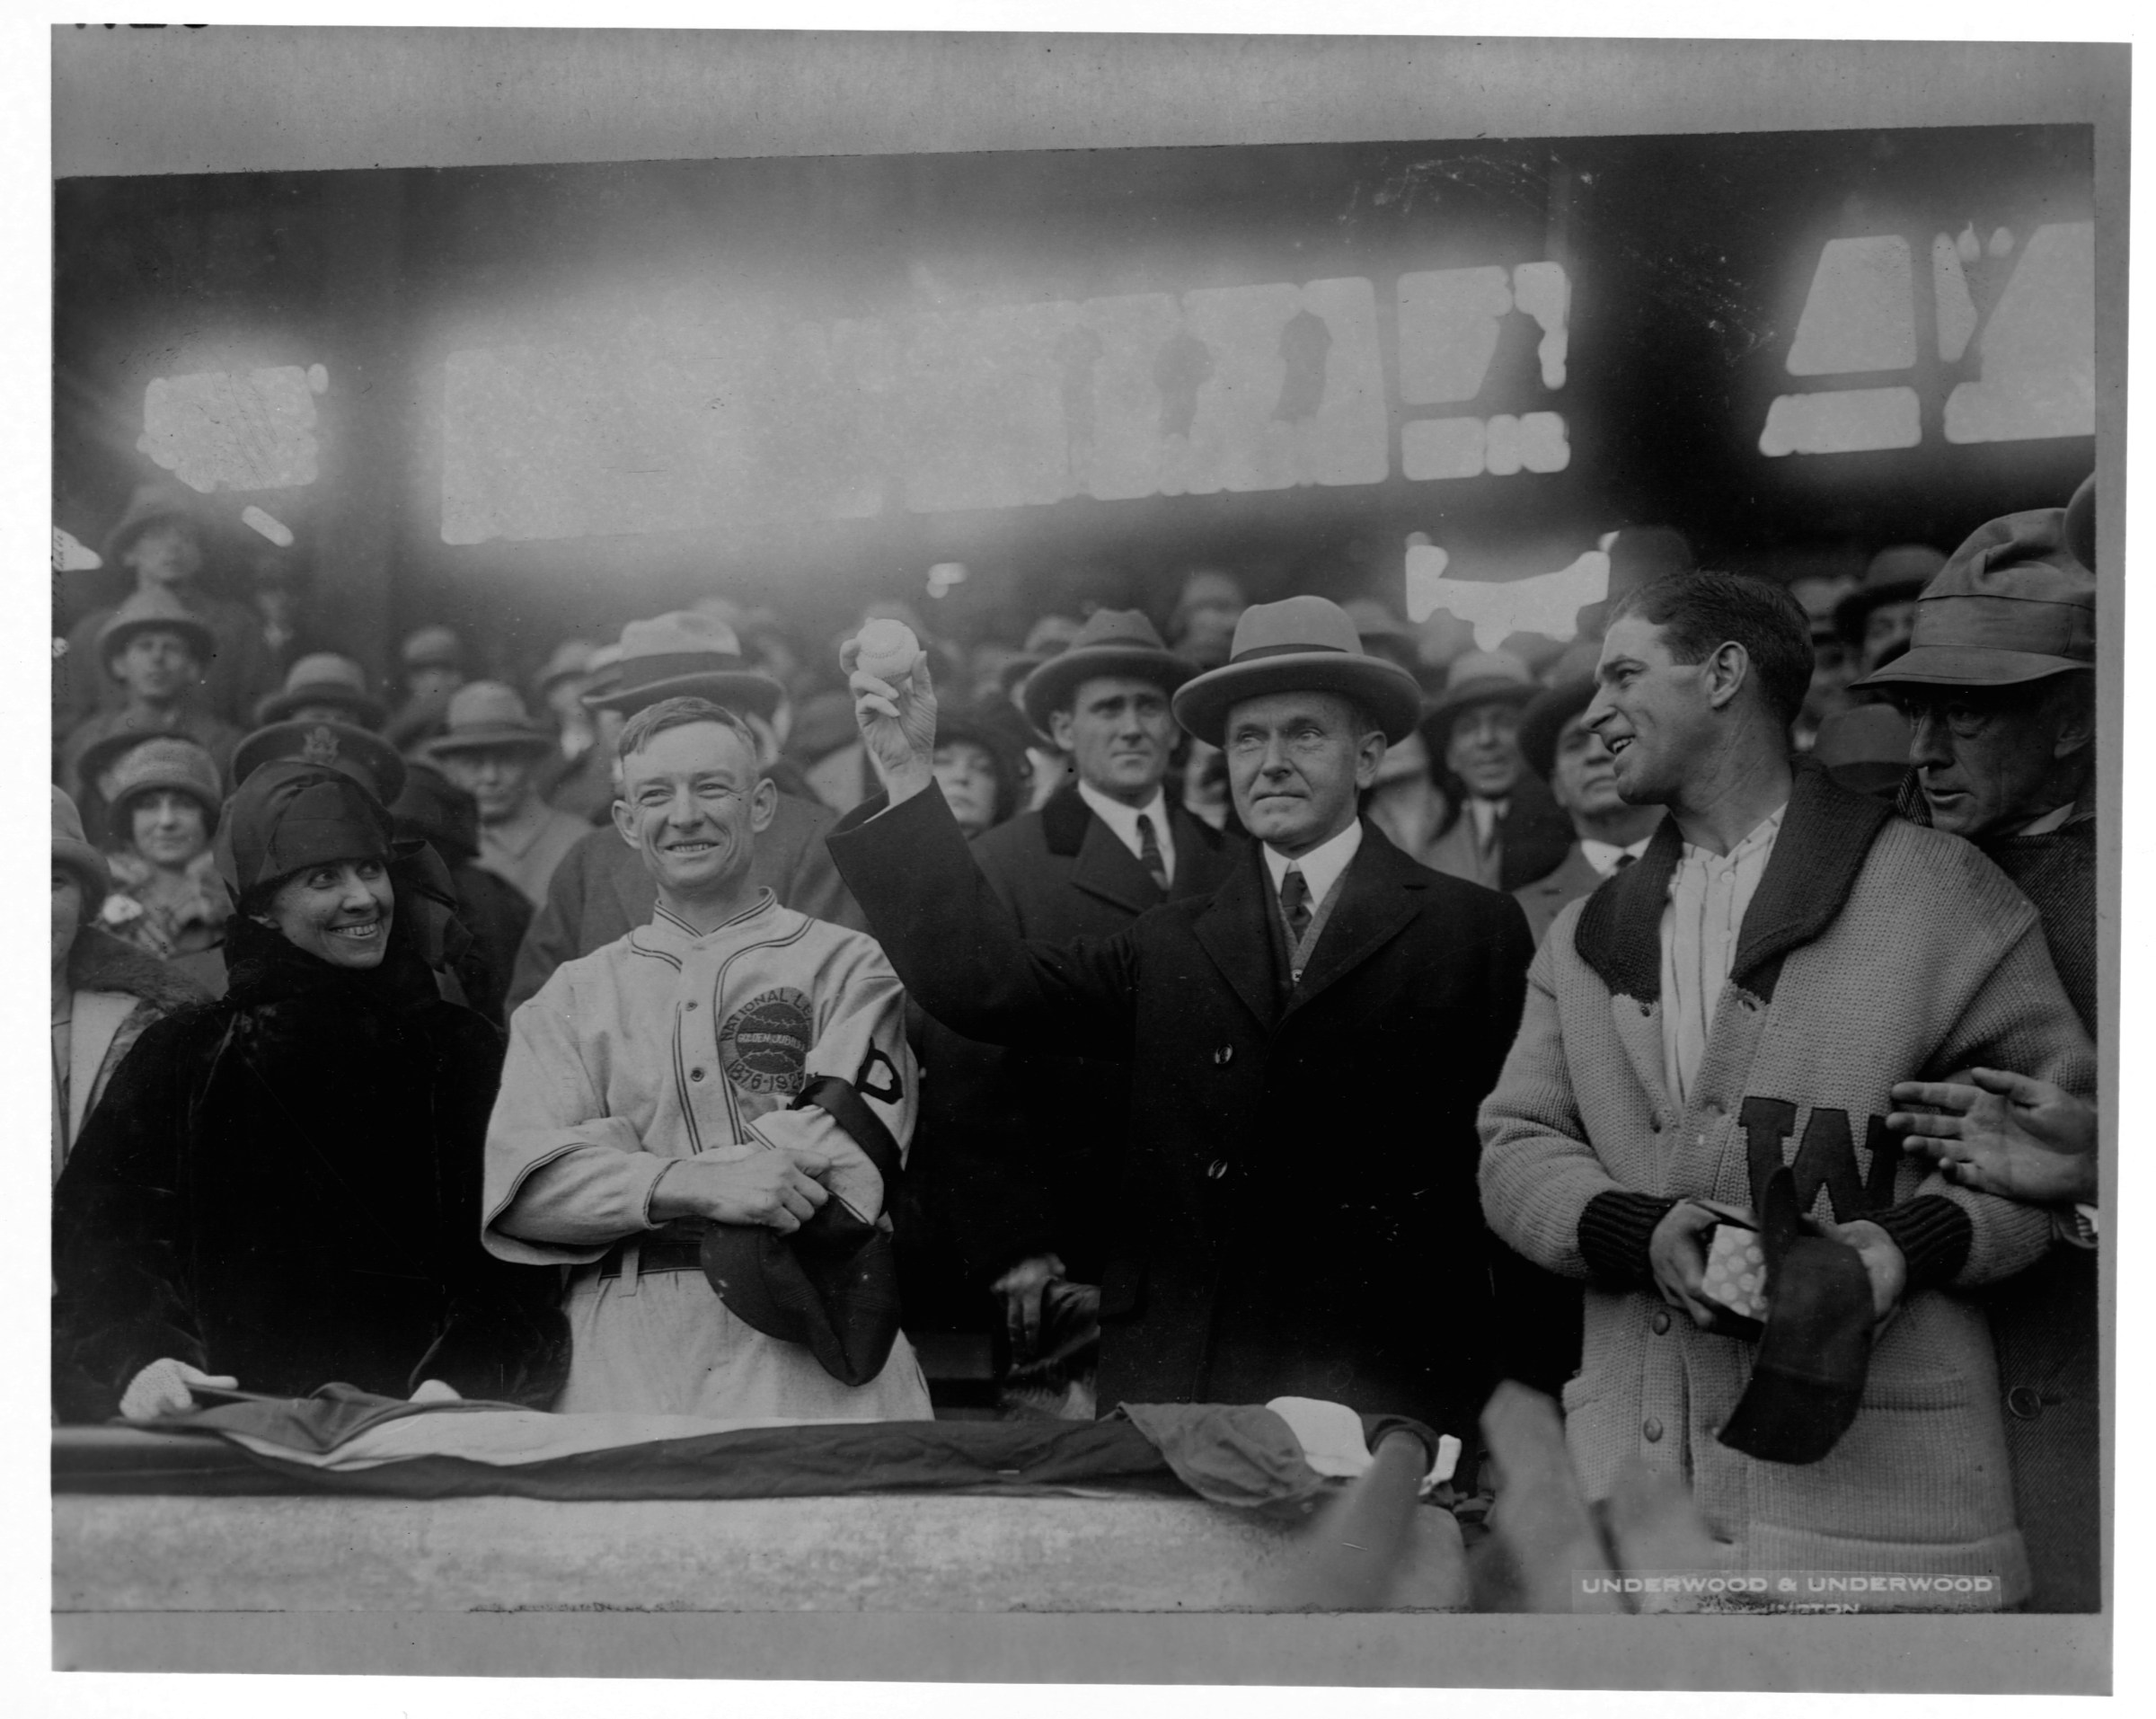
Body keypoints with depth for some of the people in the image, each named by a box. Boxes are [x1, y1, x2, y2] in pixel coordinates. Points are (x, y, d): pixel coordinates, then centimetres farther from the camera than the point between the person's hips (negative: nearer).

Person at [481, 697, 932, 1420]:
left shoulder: (846, 966, 8)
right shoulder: (573, 995, 16)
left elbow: (844, 1175, -6)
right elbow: (518, 1186, 2)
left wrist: (617, 1154, -2)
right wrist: (691, 1184, -14)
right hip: (628, 1350, 2)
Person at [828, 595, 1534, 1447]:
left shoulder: (1477, 930, 5)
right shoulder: (1170, 945, 13)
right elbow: (982, 982, 2)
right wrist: (907, 778, -2)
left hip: (1388, 1384, -2)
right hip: (1176, 1381, 2)